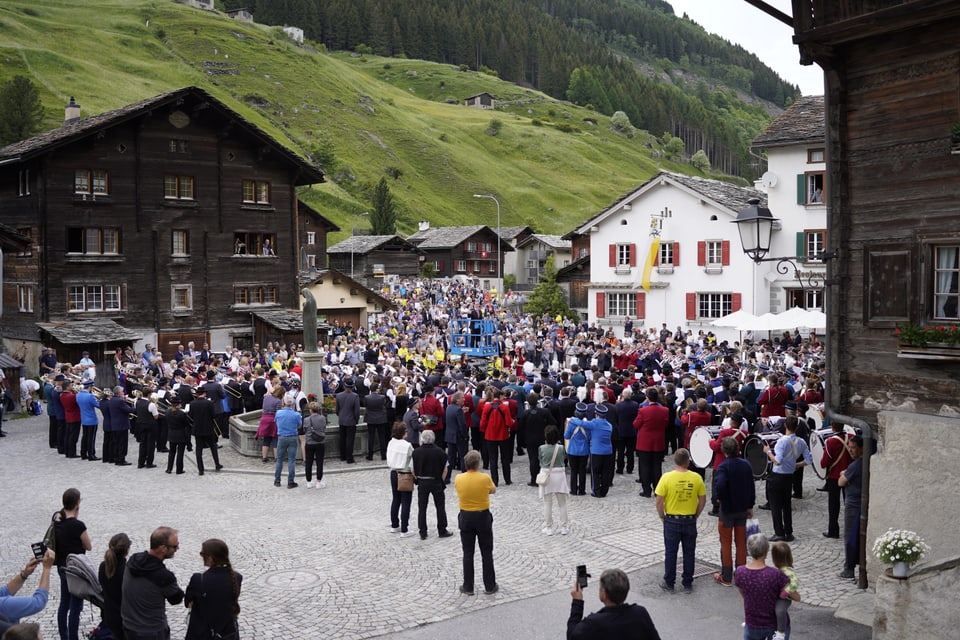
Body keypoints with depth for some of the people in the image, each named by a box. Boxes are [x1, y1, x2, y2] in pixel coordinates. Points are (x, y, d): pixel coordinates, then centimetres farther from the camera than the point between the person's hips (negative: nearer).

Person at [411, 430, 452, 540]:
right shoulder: (439, 451, -9)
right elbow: (445, 469, -6)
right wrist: (441, 481, 7)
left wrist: (418, 479, 10)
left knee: (422, 508, 9)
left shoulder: (416, 452, -9)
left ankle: (423, 533, 11)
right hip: (437, 483, 0)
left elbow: (413, 470, -5)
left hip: (422, 482, 0)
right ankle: (442, 531, 17)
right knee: (440, 507, 12)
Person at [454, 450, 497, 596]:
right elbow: (493, 490, 5)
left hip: (465, 518, 2)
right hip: (483, 517, -2)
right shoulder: (485, 478, -15)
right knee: (487, 553, 9)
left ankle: (468, 587, 15)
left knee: (468, 553, 10)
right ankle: (490, 586, 16)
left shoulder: (458, 479, -10)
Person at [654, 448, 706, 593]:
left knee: (671, 553, 10)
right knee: (689, 553, 13)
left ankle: (669, 583, 20)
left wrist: (662, 517, 3)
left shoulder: (666, 477, -14)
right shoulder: (696, 478, -8)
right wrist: (695, 515, 12)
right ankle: (688, 584, 22)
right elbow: (702, 500, -1)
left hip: (672, 521, -1)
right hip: (690, 521, 1)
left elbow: (659, 501, -12)